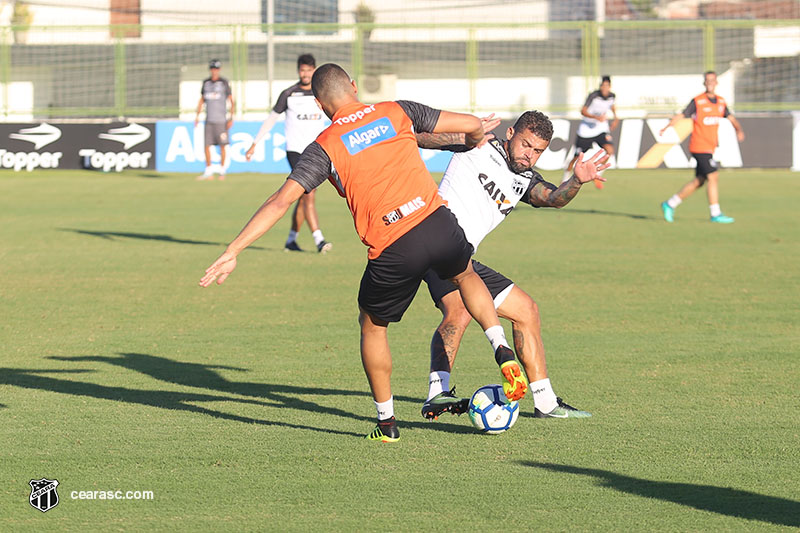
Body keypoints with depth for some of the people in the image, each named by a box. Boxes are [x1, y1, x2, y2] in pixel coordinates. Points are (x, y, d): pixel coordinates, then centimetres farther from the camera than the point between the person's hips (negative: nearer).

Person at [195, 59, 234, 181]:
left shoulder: (224, 83, -2)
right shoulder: (206, 82, 9)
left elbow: (231, 101, -2)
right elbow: (201, 100, 18)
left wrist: (231, 118, -9)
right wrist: (197, 116, 11)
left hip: (221, 120, -3)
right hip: (209, 120, 3)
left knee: (222, 146, 1)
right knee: (207, 145, -1)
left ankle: (222, 170, 13)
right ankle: (208, 172, 5)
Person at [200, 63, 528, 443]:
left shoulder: (324, 147, 3)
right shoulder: (396, 112, 11)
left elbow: (281, 201, -5)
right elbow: (471, 124, 14)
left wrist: (232, 251, -4)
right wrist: (474, 142, 39)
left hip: (393, 252, -2)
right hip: (438, 223, 2)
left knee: (372, 326, 24)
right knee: (466, 275, 36)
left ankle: (386, 422, 28)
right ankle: (502, 350, 17)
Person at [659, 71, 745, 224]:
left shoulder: (721, 101, 11)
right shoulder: (697, 101, -8)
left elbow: (730, 118, 17)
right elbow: (681, 116, -11)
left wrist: (739, 130, -4)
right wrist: (667, 128, -27)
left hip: (710, 148, 7)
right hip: (699, 146, -7)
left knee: (699, 181, 10)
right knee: (713, 176, -12)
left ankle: (670, 204, 20)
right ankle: (715, 214, -6)